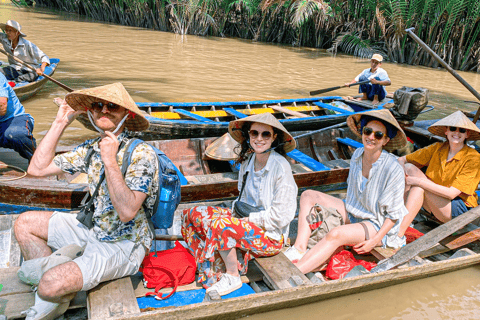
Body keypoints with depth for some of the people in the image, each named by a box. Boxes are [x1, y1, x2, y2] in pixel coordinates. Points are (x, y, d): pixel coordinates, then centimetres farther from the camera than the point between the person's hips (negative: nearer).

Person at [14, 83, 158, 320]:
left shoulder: (141, 154, -21)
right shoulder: (91, 148, 2)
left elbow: (127, 211, -31)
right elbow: (37, 168, -1)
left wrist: (110, 160, -31)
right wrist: (60, 123, -3)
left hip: (123, 244, -8)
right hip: (92, 228, 8)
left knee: (52, 283, -24)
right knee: (25, 223, 11)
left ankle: (55, 297, 14)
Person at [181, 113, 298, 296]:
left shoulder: (280, 167, -18)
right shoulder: (247, 160, 4)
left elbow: (281, 217, -18)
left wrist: (249, 217, -14)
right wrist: (237, 209, -2)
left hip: (272, 236, -8)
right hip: (247, 222, 8)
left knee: (220, 224, -32)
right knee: (192, 214, -4)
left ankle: (232, 278, -8)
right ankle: (216, 271, -3)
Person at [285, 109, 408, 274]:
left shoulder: (393, 169, -22)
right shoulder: (358, 155, -3)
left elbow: (394, 214, -15)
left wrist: (375, 240, -19)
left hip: (378, 225, -7)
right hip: (352, 214, 8)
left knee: (336, 234, -36)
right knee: (308, 196, -4)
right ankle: (299, 248, -20)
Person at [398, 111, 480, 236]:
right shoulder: (437, 148, 1)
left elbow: (451, 193, -22)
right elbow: (402, 160, 3)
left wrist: (417, 181, -27)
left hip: (460, 208, -5)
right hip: (433, 205, 5)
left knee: (419, 186, -31)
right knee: (409, 167, -16)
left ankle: (399, 232, -34)